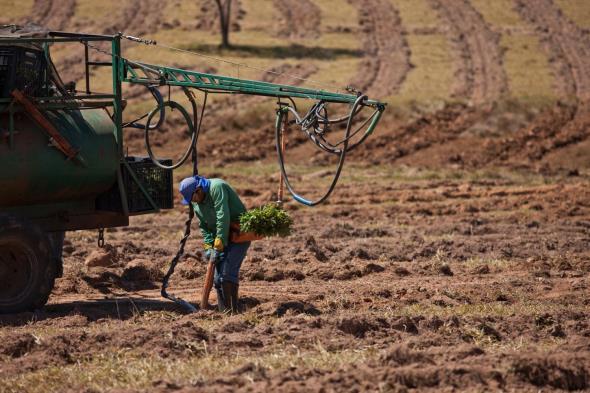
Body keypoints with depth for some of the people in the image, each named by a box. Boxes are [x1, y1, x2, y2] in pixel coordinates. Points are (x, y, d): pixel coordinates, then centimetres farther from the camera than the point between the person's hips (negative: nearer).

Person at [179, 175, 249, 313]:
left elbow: (223, 218, -27)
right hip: (222, 237, 9)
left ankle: (231, 310, -19)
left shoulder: (217, 187, -22)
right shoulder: (196, 203, 6)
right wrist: (208, 247, -6)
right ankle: (223, 311, 9)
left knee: (228, 272, -19)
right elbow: (204, 226, 11)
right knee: (218, 277, 5)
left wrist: (218, 247, -28)